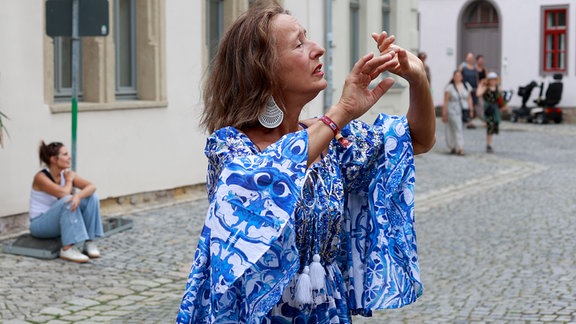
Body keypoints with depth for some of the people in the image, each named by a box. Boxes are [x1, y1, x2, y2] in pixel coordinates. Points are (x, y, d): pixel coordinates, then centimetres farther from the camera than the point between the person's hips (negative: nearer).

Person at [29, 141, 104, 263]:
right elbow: (63, 193, -34)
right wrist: (69, 181, -13)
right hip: (40, 224, -6)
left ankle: (89, 242, -11)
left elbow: (91, 187, -16)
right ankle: (67, 249, -33)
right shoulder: (41, 177, -20)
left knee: (92, 197, -12)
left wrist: (78, 195, -37)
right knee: (67, 201, -33)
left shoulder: (67, 174, -1)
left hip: (61, 222, 6)